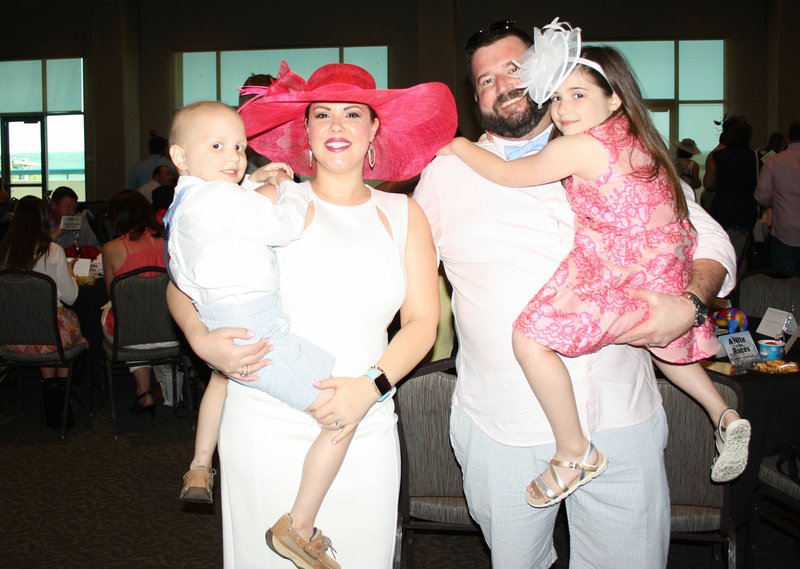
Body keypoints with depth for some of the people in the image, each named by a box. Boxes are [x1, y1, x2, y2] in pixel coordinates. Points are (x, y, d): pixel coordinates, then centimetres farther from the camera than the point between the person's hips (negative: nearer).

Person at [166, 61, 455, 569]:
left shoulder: (403, 215, 9)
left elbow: (422, 322, 4)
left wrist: (372, 385, -12)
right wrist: (201, 339, -14)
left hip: (365, 430, 2)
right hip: (268, 427, -1)